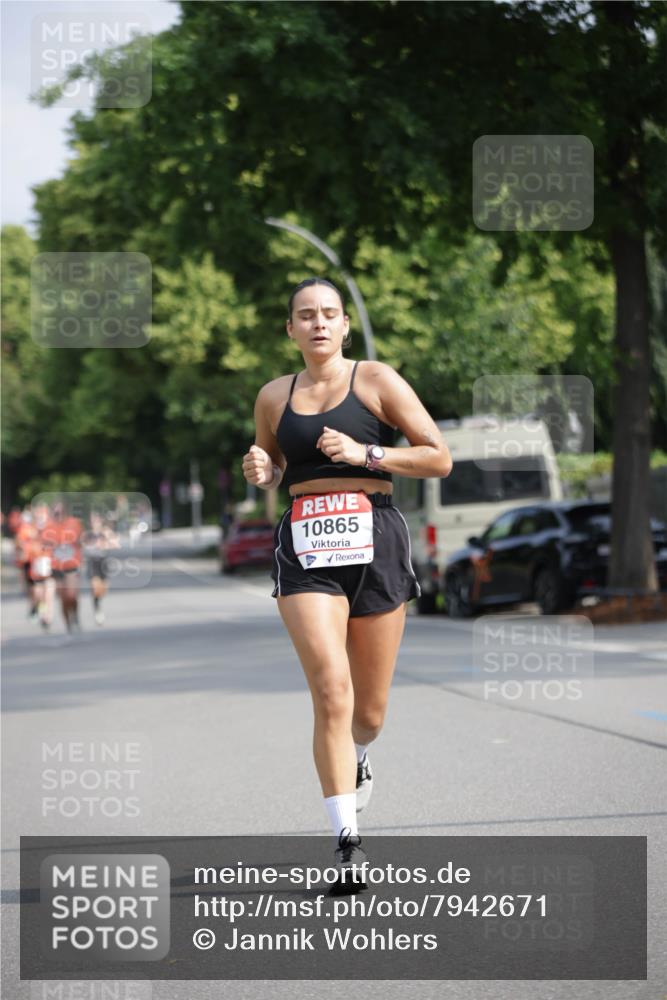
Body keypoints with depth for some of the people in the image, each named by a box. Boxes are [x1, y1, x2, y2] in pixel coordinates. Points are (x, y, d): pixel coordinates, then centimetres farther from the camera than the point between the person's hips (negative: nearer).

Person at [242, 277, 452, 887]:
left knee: (369, 711, 8)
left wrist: (364, 453, -13)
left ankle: (354, 761, 45)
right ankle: (347, 840, -15)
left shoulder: (377, 381, 2)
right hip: (304, 549, 1)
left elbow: (439, 458, -1)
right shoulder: (273, 397, 12)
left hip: (374, 540, -1)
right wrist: (259, 472, 3)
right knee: (331, 693, -18)